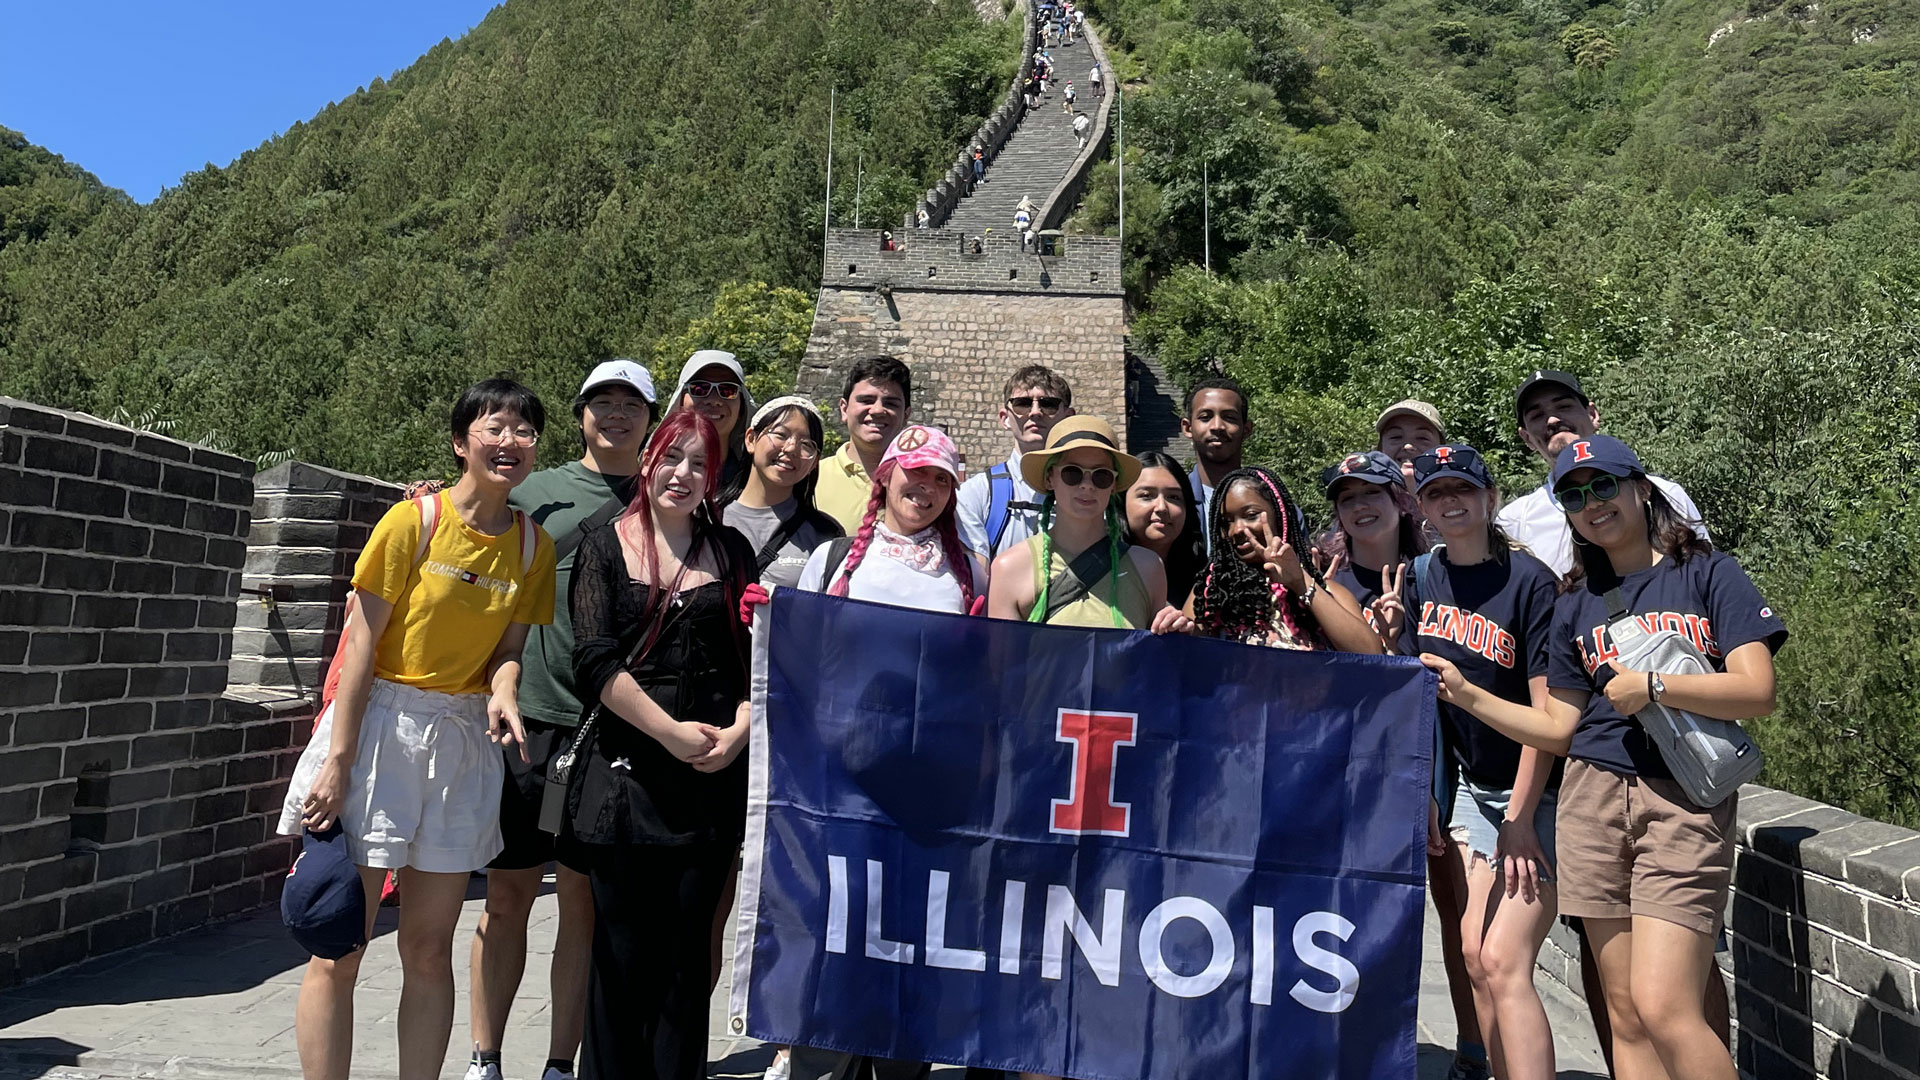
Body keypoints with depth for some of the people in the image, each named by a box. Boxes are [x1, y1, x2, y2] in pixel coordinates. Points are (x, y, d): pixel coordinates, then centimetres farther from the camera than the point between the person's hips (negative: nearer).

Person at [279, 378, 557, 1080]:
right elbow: (362, 643, -10)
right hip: (379, 727, -4)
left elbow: (509, 646, 8)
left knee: (430, 950, 12)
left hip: (464, 740, 4)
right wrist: (337, 761, -14)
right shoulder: (413, 522, -9)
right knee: (340, 950, 1)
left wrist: (503, 693, -15)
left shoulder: (533, 545, 4)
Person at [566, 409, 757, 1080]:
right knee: (623, 952, 5)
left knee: (689, 951, 8)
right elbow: (595, 663, -6)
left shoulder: (730, 551, 10)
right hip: (626, 769, -1)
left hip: (713, 775, 2)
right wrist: (673, 733, -12)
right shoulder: (606, 547, 4)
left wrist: (739, 732, -9)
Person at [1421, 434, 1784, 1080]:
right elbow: (1559, 730, 13)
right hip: (1594, 796, 4)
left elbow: (1757, 691, -5)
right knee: (1625, 1013, 7)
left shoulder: (1707, 572, 5)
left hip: (1685, 800, -4)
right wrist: (1465, 694, 4)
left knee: (1662, 1008, -15)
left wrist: (1650, 686, -12)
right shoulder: (1576, 603, 15)